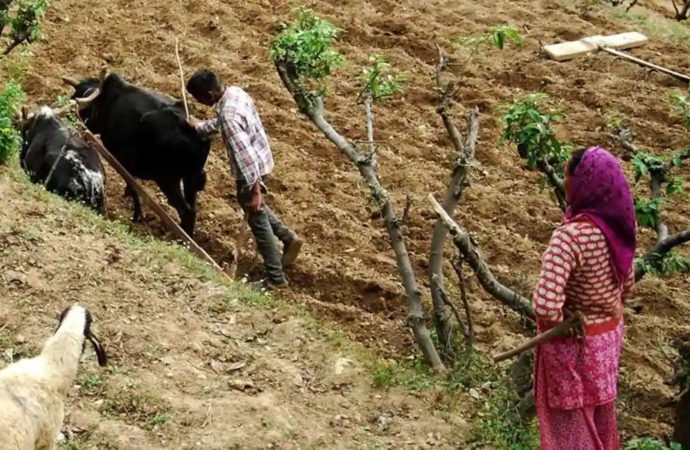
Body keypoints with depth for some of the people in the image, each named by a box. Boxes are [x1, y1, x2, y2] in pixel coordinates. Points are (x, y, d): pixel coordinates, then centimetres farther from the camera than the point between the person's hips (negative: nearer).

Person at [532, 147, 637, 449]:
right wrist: (604, 310, 13)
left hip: (574, 343, -7)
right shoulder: (617, 226, -7)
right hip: (609, 334, 7)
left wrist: (561, 323, -19)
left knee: (571, 425, 12)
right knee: (599, 418, 26)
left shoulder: (570, 235, -31)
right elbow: (626, 285, 8)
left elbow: (545, 305, -38)